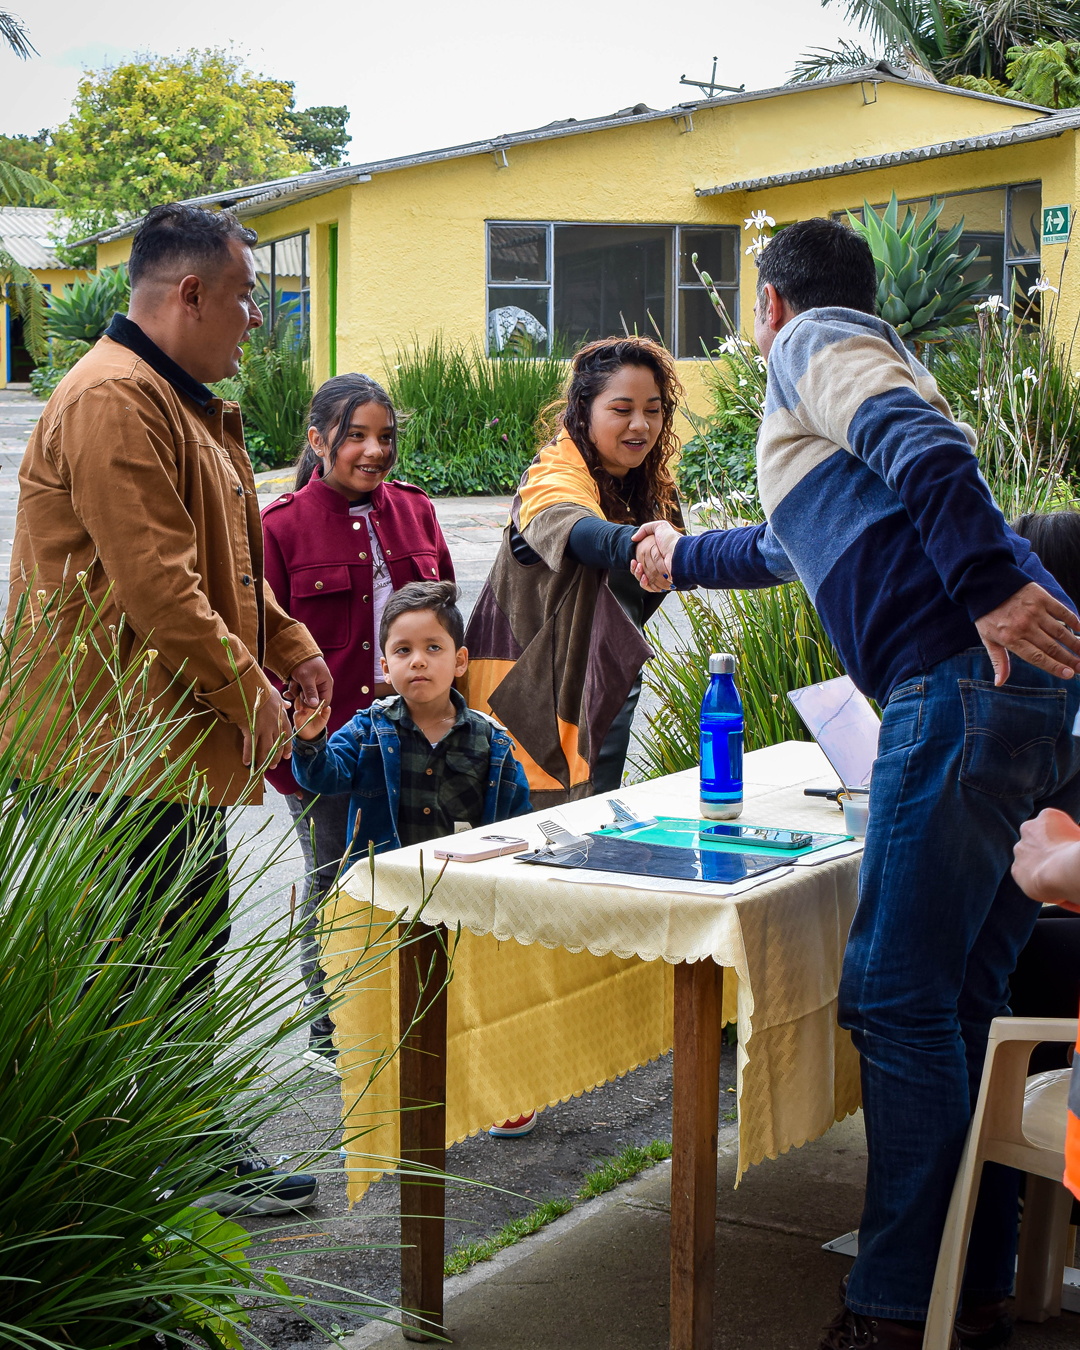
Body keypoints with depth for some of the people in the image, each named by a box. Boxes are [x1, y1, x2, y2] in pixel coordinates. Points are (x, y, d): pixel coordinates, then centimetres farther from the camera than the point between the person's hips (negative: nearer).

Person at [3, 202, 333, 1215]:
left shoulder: (182, 401, 18)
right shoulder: (113, 401, -18)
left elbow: (224, 561, 26)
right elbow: (156, 585, -24)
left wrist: (290, 648, 15)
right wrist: (251, 701, -15)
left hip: (176, 741, 11)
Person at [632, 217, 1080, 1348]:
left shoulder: (813, 341, 7)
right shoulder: (868, 365, 35)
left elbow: (923, 448, -15)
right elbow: (798, 544, 53)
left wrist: (989, 585, -25)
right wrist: (684, 557, 68)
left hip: (965, 682, -9)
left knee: (897, 999, -7)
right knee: (959, 1001, 12)